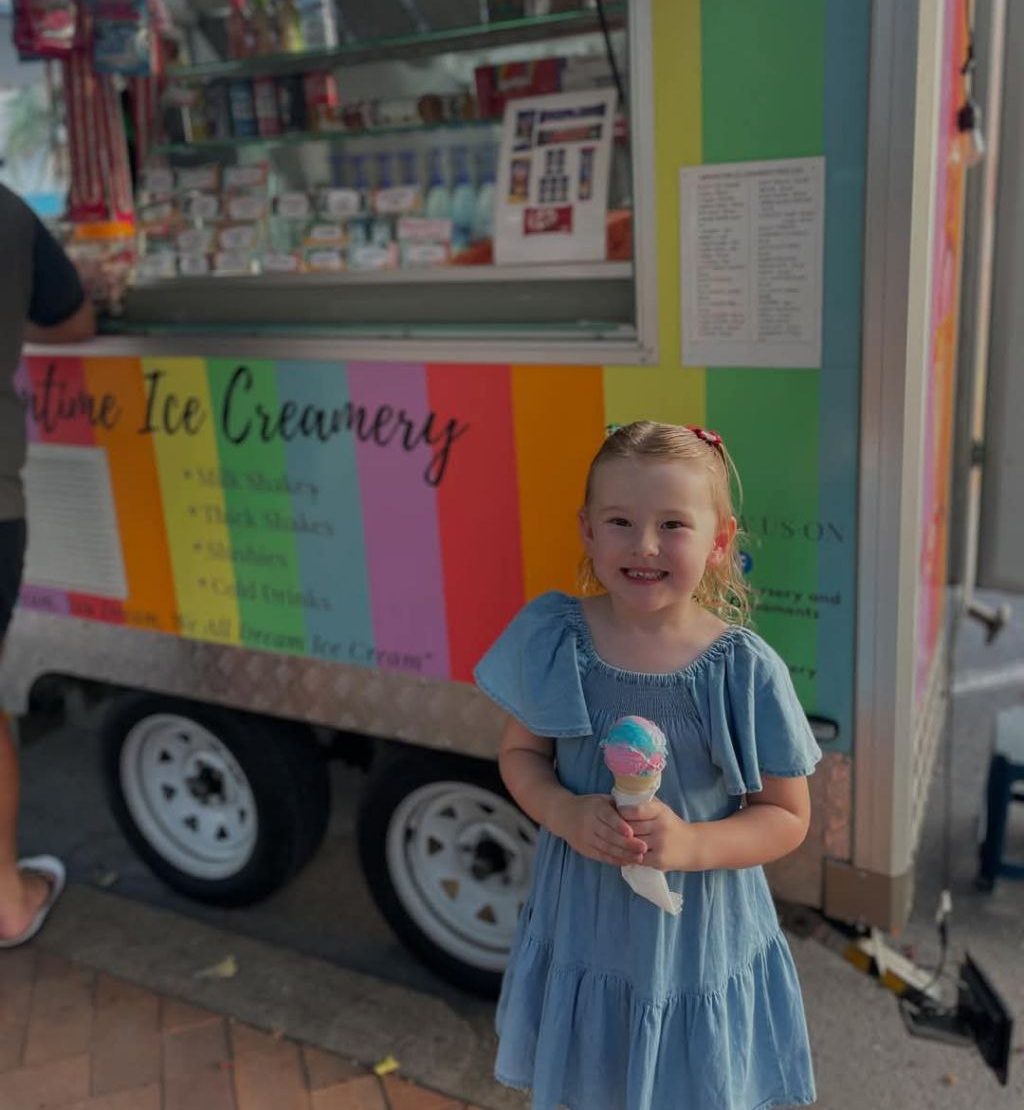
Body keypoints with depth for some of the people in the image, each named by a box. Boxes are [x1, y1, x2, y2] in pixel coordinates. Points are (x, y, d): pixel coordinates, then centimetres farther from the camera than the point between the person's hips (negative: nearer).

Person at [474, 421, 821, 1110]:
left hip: (701, 939, -2)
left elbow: (787, 818, -9)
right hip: (584, 924, 2)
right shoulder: (552, 638, -11)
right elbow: (521, 752, 1)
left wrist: (689, 844, -25)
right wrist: (565, 813, -19)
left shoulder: (747, 671, -17)